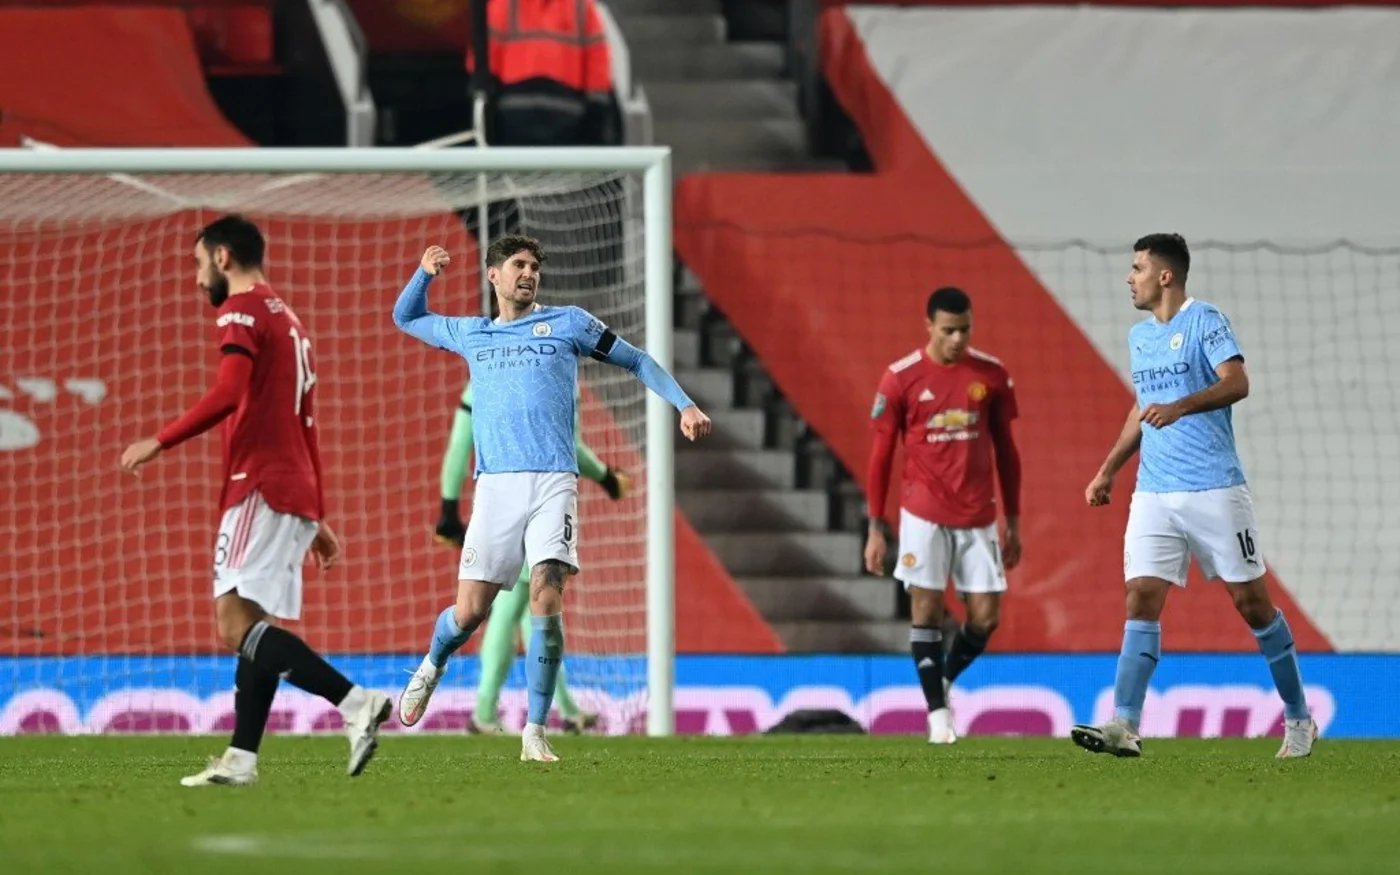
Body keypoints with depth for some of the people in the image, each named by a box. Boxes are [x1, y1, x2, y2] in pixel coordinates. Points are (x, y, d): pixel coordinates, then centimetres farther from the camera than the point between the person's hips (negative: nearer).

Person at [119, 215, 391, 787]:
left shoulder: (242, 310, -5)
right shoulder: (288, 320, 24)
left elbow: (229, 393, -21)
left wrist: (160, 442, -17)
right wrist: (317, 517, 28)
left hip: (262, 487, -10)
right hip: (296, 495, 10)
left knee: (236, 623, -16)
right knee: (251, 629, 9)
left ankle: (356, 703, -26)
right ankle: (241, 760, 5)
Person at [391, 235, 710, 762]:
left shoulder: (567, 323, 12)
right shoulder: (470, 334, 19)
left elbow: (637, 361, 18)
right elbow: (405, 318, 35)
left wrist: (684, 405, 6)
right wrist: (425, 272, 15)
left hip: (553, 482, -2)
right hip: (495, 485, 2)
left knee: (547, 597, -17)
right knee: (469, 613, -2)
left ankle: (535, 732, -11)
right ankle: (431, 668, 33)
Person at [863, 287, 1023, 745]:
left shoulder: (992, 375, 3)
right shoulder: (901, 378, -4)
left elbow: (1005, 449, 11)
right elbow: (881, 454, 2)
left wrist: (1013, 522, 10)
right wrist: (875, 529, -1)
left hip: (978, 516, 2)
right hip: (923, 514, -2)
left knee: (985, 617, 0)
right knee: (926, 608, -7)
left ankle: (945, 681, 26)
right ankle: (936, 709, 2)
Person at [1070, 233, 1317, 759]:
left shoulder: (1204, 321, -6)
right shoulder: (1140, 336, 16)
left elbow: (1237, 383, -20)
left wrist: (1181, 406, -35)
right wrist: (1109, 470, 23)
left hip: (1215, 491, -6)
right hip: (1153, 494, 6)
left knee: (1251, 602, 1)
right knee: (1141, 600, -9)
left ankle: (1298, 720, 15)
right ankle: (1125, 726, -17)